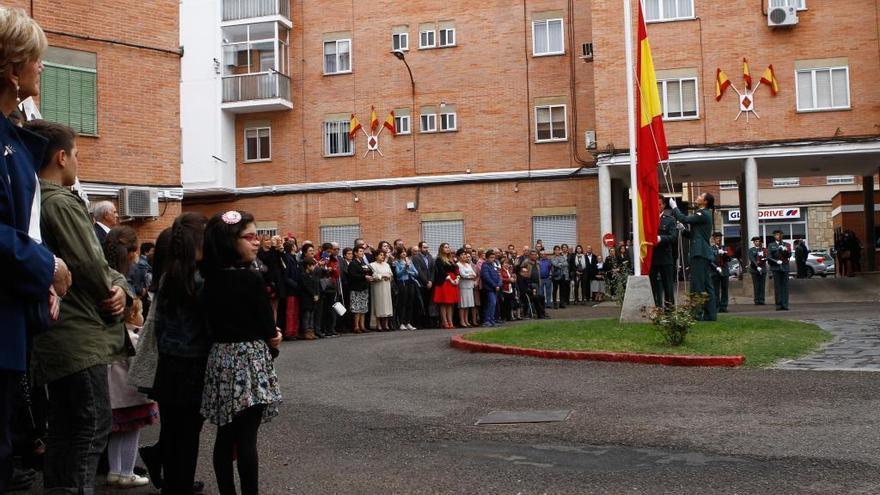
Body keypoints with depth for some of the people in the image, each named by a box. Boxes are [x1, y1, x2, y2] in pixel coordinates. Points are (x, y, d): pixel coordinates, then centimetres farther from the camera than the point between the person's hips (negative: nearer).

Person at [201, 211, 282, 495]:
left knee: (225, 436, 13)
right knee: (246, 439, -3)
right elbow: (270, 332, -12)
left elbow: (213, 324, 12)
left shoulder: (211, 279, 6)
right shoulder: (250, 279, -15)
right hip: (249, 361, -7)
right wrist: (272, 340, 11)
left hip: (220, 359, 7)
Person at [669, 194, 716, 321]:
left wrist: (674, 207, -3)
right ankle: (710, 314, 13)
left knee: (697, 286, -10)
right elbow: (695, 235, 24)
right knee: (707, 285, 10)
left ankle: (697, 314, -11)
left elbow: (684, 219, -17)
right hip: (704, 253, 10)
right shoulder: (704, 214, 20)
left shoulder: (703, 214, -10)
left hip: (700, 254, -10)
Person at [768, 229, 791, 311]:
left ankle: (785, 304, -1)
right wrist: (776, 261, -12)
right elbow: (769, 257, 2)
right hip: (776, 268, -1)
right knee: (777, 286, -2)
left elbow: (789, 255, 2)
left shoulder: (786, 244, 13)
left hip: (785, 267, 1)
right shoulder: (771, 245, 9)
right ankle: (779, 305, -1)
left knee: (785, 286, -1)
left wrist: (786, 250, -17)